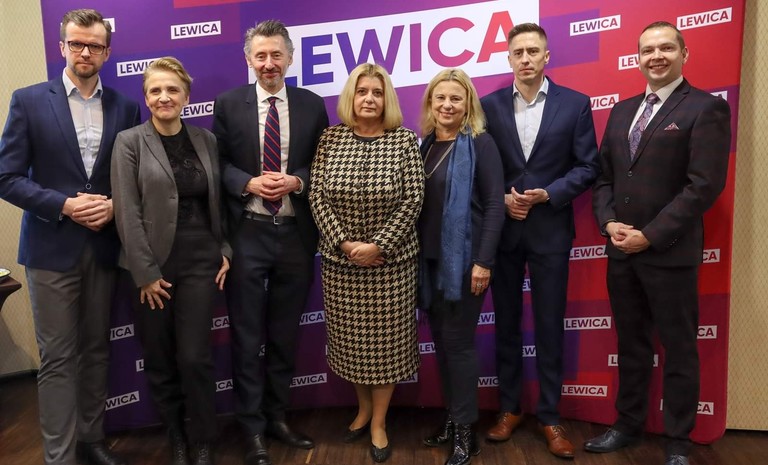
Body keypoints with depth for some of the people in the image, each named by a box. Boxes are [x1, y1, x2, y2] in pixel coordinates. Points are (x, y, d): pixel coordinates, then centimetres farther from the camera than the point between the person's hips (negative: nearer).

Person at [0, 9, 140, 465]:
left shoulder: (126, 107, 5)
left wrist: (115, 204, -9)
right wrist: (64, 205, -16)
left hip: (105, 246, 3)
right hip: (52, 247, -3)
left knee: (97, 349, 13)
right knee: (58, 357, 2)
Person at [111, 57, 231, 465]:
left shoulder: (206, 140, 6)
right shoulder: (129, 142, -3)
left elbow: (218, 201, 10)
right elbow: (126, 212, -8)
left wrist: (225, 250, 2)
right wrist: (145, 272, -11)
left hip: (200, 260, 1)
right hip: (152, 264, -1)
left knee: (195, 357, 1)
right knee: (160, 360, 9)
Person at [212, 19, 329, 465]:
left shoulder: (312, 105, 5)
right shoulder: (229, 104, 3)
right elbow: (218, 162, 3)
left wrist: (296, 181, -13)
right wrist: (249, 184, -15)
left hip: (296, 233, 2)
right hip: (247, 233, -1)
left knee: (286, 333, 13)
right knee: (248, 335, 5)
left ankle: (277, 415, 31)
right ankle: (253, 428, 20)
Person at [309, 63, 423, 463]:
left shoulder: (405, 140, -4)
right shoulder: (331, 138, 0)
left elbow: (412, 200, -9)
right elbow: (317, 197, -3)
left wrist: (378, 245, -16)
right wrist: (344, 243, -13)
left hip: (391, 260, -2)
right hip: (340, 260, 2)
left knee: (386, 340, 6)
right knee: (349, 338, 13)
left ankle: (379, 423, 24)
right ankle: (363, 407, 36)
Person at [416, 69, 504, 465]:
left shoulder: (479, 143, -7)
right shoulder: (424, 146, 9)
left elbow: (495, 204, -12)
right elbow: (417, 204, 10)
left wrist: (483, 260, -18)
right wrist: (414, 255, 8)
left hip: (464, 259, -6)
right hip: (429, 259, 6)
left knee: (458, 341, 1)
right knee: (440, 340, 12)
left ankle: (466, 431, 17)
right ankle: (452, 417, 29)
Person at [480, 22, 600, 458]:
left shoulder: (575, 104, 1)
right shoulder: (489, 105, 3)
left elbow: (587, 167, -1)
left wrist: (547, 194, -14)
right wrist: (501, 200, -11)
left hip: (550, 230, -1)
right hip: (502, 229, 2)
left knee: (550, 326, 6)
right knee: (506, 324, 11)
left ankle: (550, 416, 21)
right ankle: (510, 408, 27)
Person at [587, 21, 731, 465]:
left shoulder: (706, 107, -5)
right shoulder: (622, 110, 13)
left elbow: (704, 184, -14)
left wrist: (650, 235, -17)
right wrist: (609, 222, -5)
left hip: (670, 253, -5)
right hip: (621, 251, 6)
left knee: (679, 349, 8)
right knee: (631, 344, 16)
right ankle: (628, 424, 32)